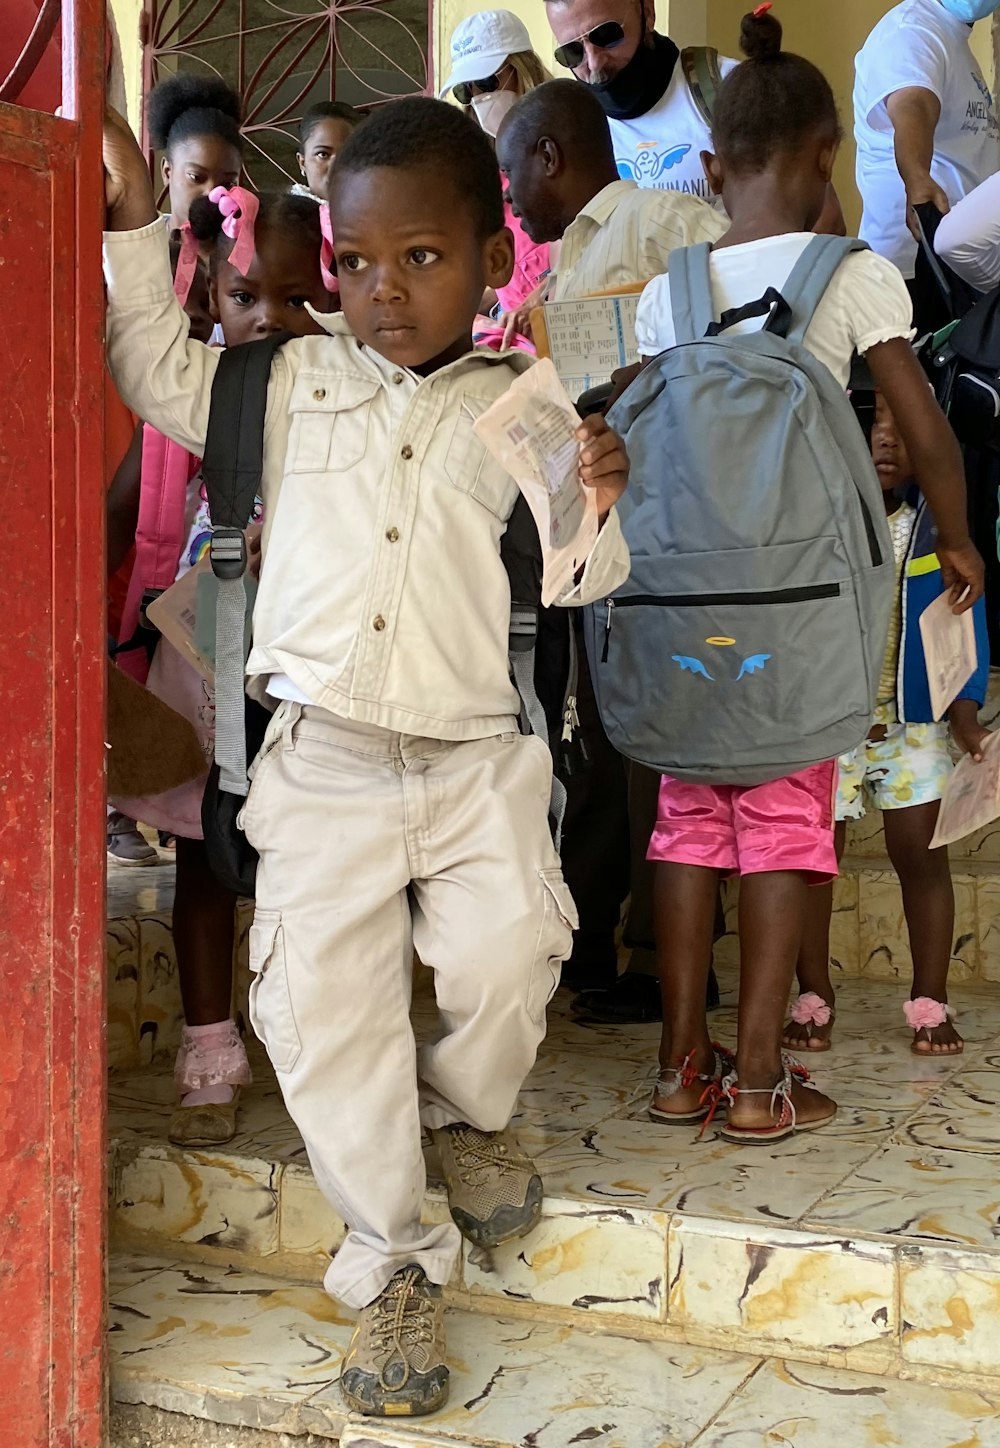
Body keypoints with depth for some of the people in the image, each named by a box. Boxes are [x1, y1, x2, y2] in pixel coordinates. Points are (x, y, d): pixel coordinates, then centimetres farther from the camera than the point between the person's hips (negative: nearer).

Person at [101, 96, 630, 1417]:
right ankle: (395, 1263, 14)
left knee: (507, 958, -18)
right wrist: (132, 226, 16)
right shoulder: (297, 383, 11)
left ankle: (467, 1111, 20)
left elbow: (570, 582, 6)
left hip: (475, 757, -1)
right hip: (323, 761, 1)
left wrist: (597, 505, -14)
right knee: (322, 1002, -5)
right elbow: (162, 374, 21)